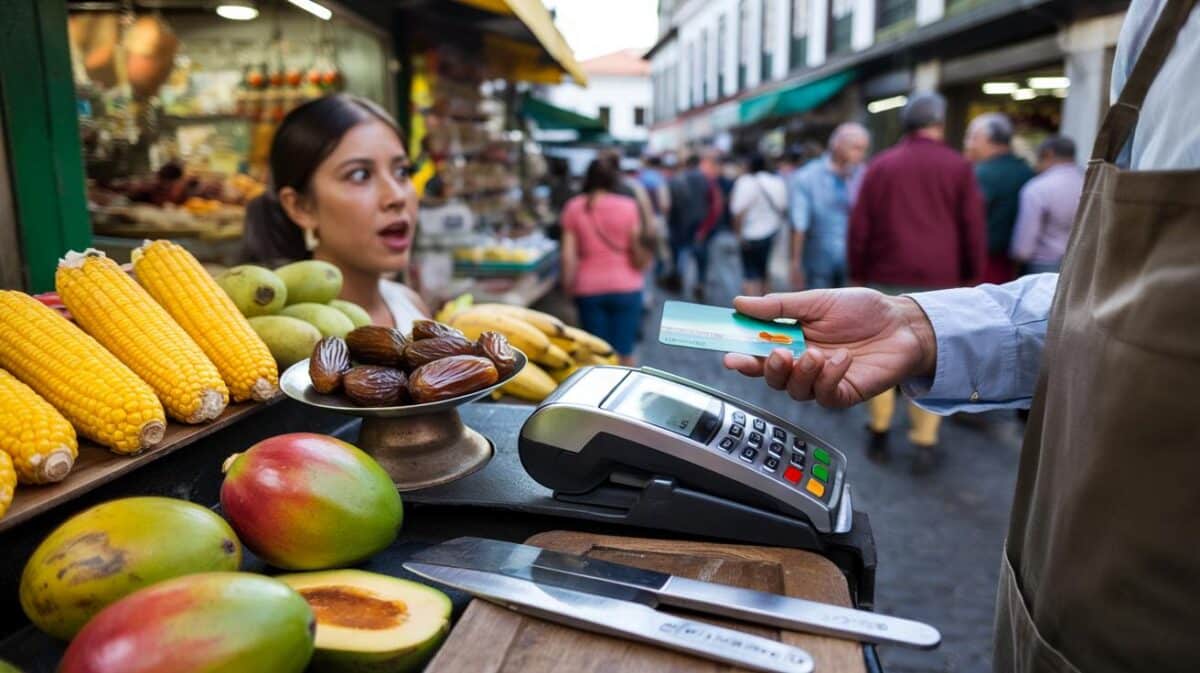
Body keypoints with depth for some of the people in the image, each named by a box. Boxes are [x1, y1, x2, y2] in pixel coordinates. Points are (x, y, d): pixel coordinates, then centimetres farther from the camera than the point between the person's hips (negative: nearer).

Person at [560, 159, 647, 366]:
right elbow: (637, 248, -8)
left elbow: (568, 254, -4)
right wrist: (639, 267, 13)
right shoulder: (628, 206, -6)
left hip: (588, 289, 2)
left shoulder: (573, 207, -2)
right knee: (624, 353, 7)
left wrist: (569, 285, 8)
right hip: (625, 287, -1)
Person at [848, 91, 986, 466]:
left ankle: (879, 435, 17)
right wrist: (971, 277, 11)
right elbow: (973, 228, 2)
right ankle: (924, 443, 3)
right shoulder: (958, 168, 2)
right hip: (940, 280, -1)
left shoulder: (880, 166, 5)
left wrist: (857, 275, 11)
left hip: (887, 277, 1)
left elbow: (859, 226, 4)